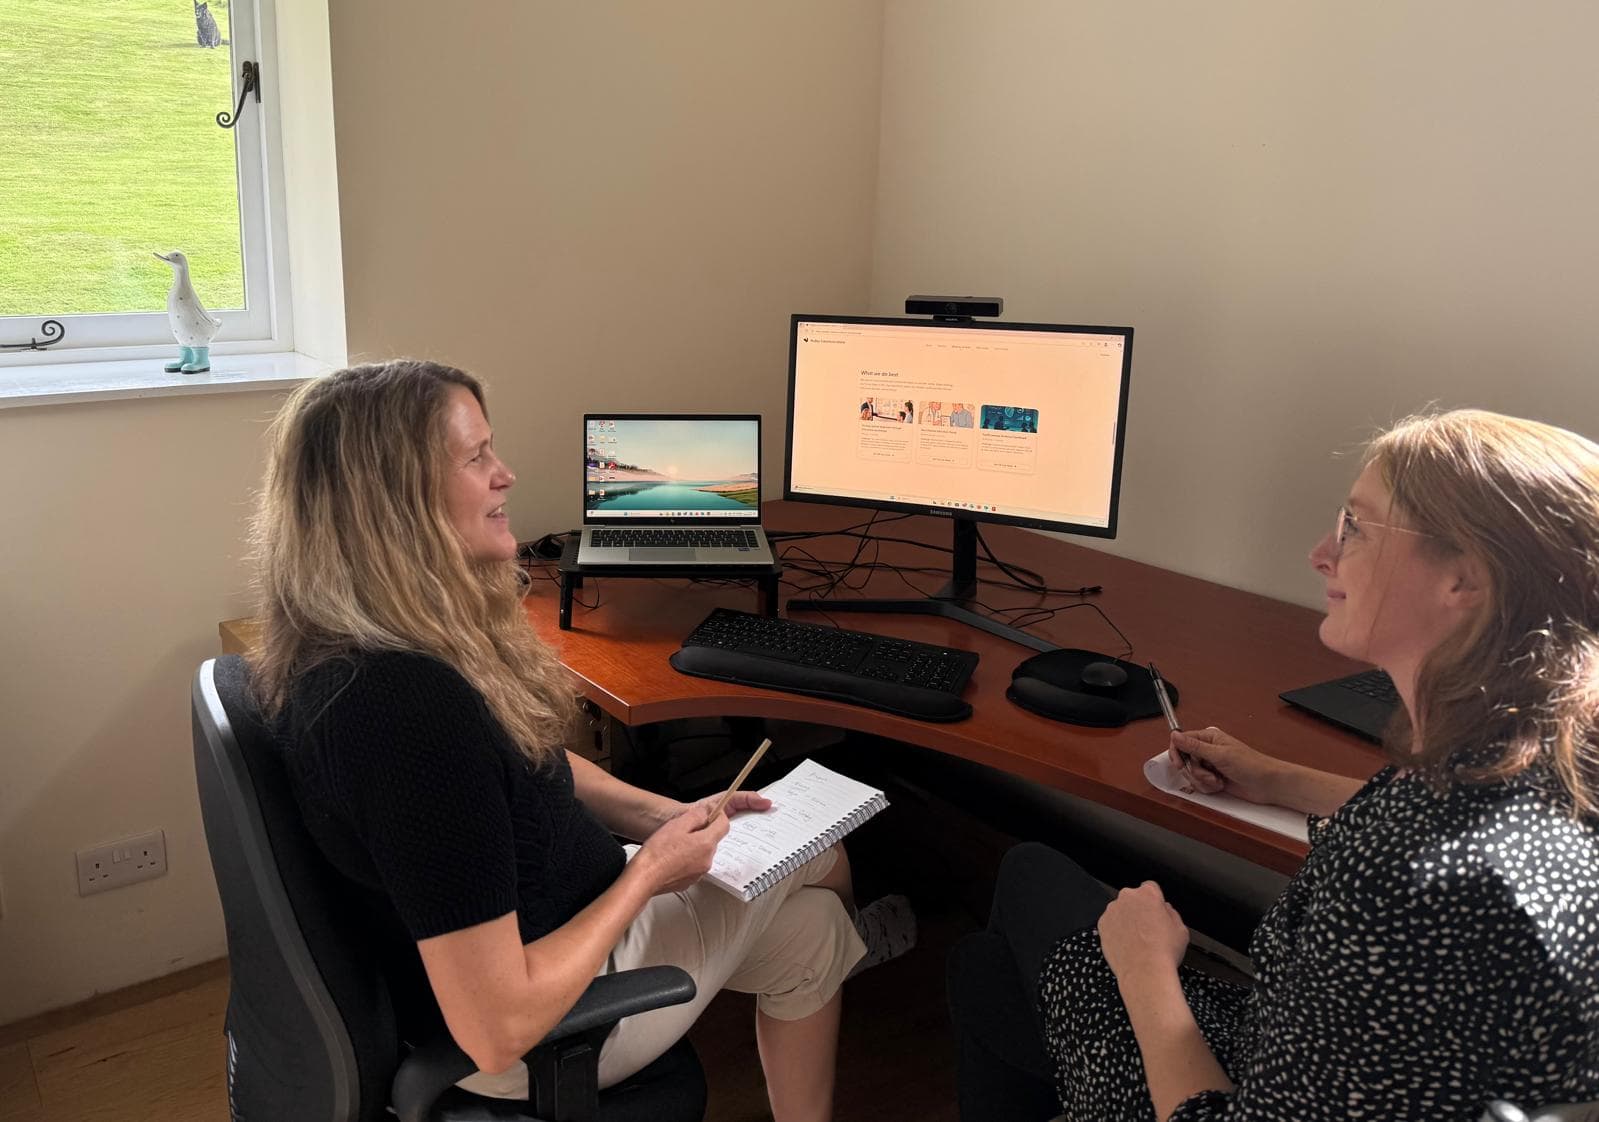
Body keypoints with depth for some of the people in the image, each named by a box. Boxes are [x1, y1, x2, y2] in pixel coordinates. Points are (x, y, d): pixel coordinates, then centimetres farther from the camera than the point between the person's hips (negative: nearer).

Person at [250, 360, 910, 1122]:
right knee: (813, 925, 14)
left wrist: (662, 814, 0)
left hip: (542, 908, 8)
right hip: (545, 1037, -8)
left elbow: (524, 762, 10)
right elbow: (499, 1030, -34)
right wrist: (648, 873, -21)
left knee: (804, 923, 19)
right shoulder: (410, 707, -38)